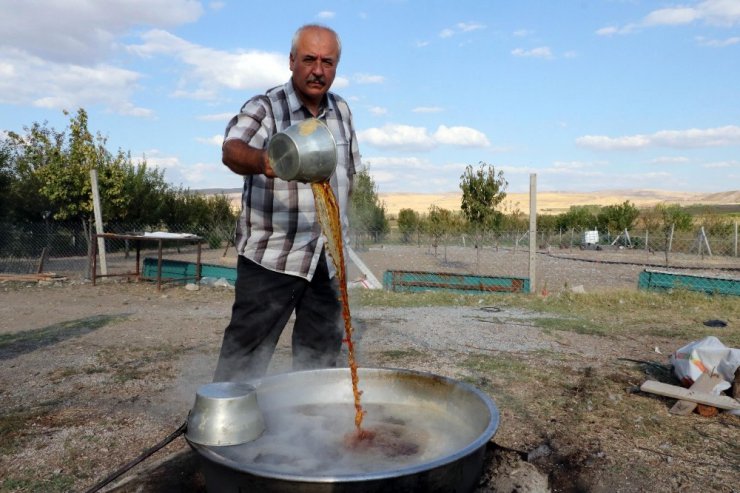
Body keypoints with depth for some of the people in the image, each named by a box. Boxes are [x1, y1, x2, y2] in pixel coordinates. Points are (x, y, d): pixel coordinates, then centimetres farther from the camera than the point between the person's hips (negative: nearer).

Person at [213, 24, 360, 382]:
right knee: (245, 357, -1)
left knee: (321, 358, 15)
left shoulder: (342, 111, 8)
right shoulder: (264, 108, -8)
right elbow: (232, 150, -29)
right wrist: (262, 161, -50)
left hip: (328, 259, 5)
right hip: (271, 257, -5)